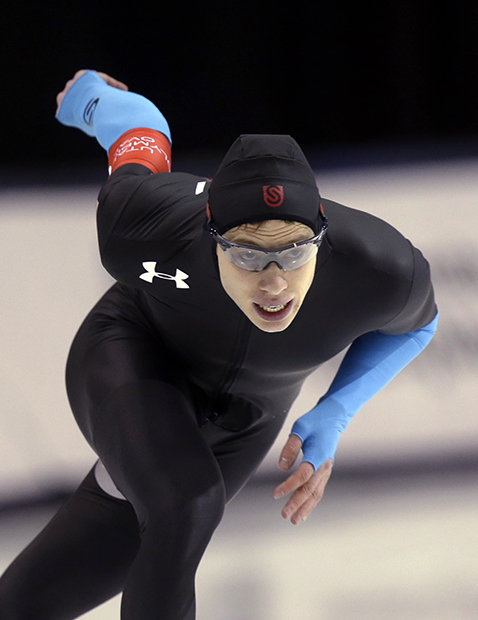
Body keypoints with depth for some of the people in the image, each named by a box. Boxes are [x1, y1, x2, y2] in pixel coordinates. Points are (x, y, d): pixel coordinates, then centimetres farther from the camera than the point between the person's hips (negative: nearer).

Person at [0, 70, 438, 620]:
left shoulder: (385, 272, -35)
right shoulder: (144, 229, -37)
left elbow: (414, 323, -8)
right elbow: (140, 125, -13)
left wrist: (333, 418, -22)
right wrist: (92, 95, 10)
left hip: (233, 420, 3)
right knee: (185, 508, -36)